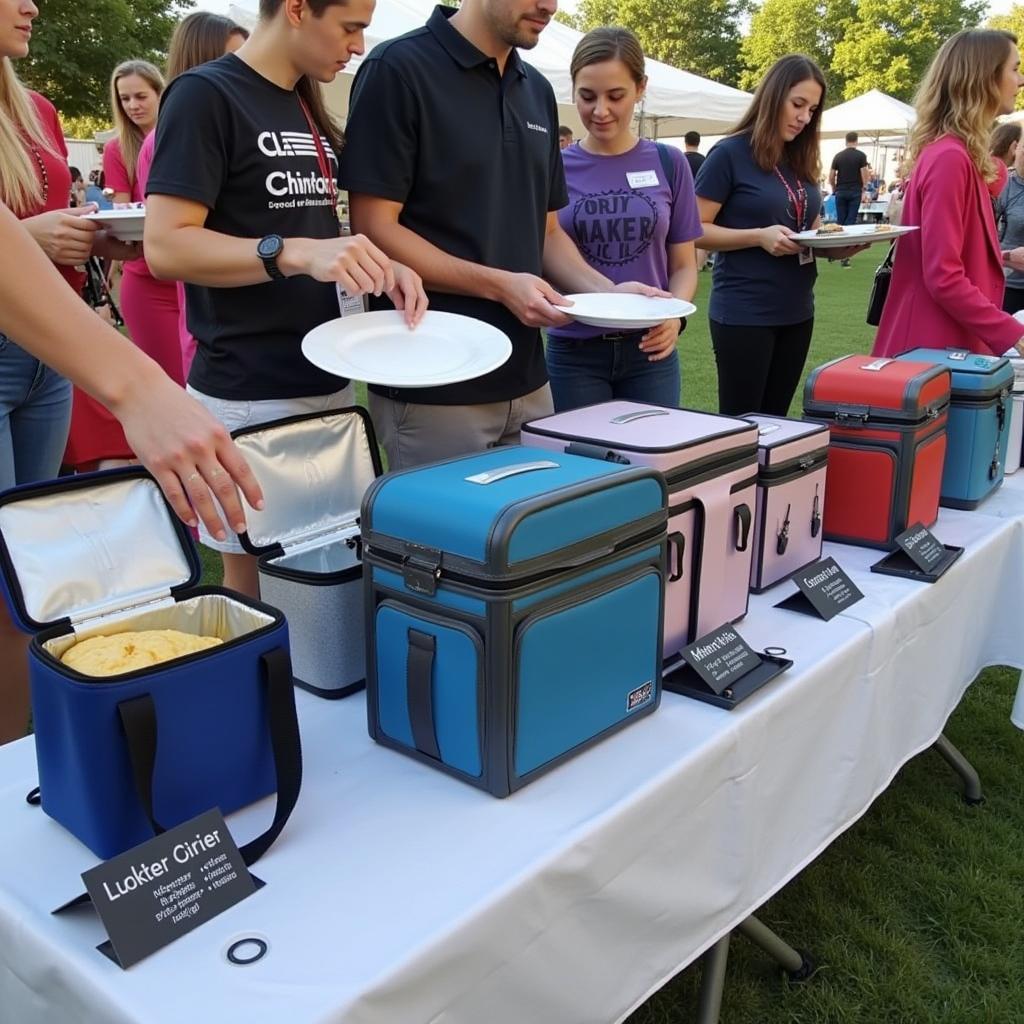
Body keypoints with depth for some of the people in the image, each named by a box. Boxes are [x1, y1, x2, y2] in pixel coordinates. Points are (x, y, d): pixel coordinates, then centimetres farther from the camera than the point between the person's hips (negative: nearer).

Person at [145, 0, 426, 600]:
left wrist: (379, 265, -1)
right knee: (255, 576, 4)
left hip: (327, 382, 8)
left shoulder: (310, 108, 13)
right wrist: (295, 254, -32)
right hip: (249, 396, -8)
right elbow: (166, 246, -18)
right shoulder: (206, 96, -11)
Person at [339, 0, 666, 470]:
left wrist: (606, 293, 0)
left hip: (525, 383, 7)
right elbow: (374, 230, -13)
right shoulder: (399, 67, -7)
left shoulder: (538, 91, 13)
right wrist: (499, 285, -19)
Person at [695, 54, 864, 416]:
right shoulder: (730, 154, -8)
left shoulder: (802, 162, 12)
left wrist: (839, 246, -2)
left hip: (797, 312, 7)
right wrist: (760, 236, -23)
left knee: (775, 421, 13)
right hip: (744, 313, -7)